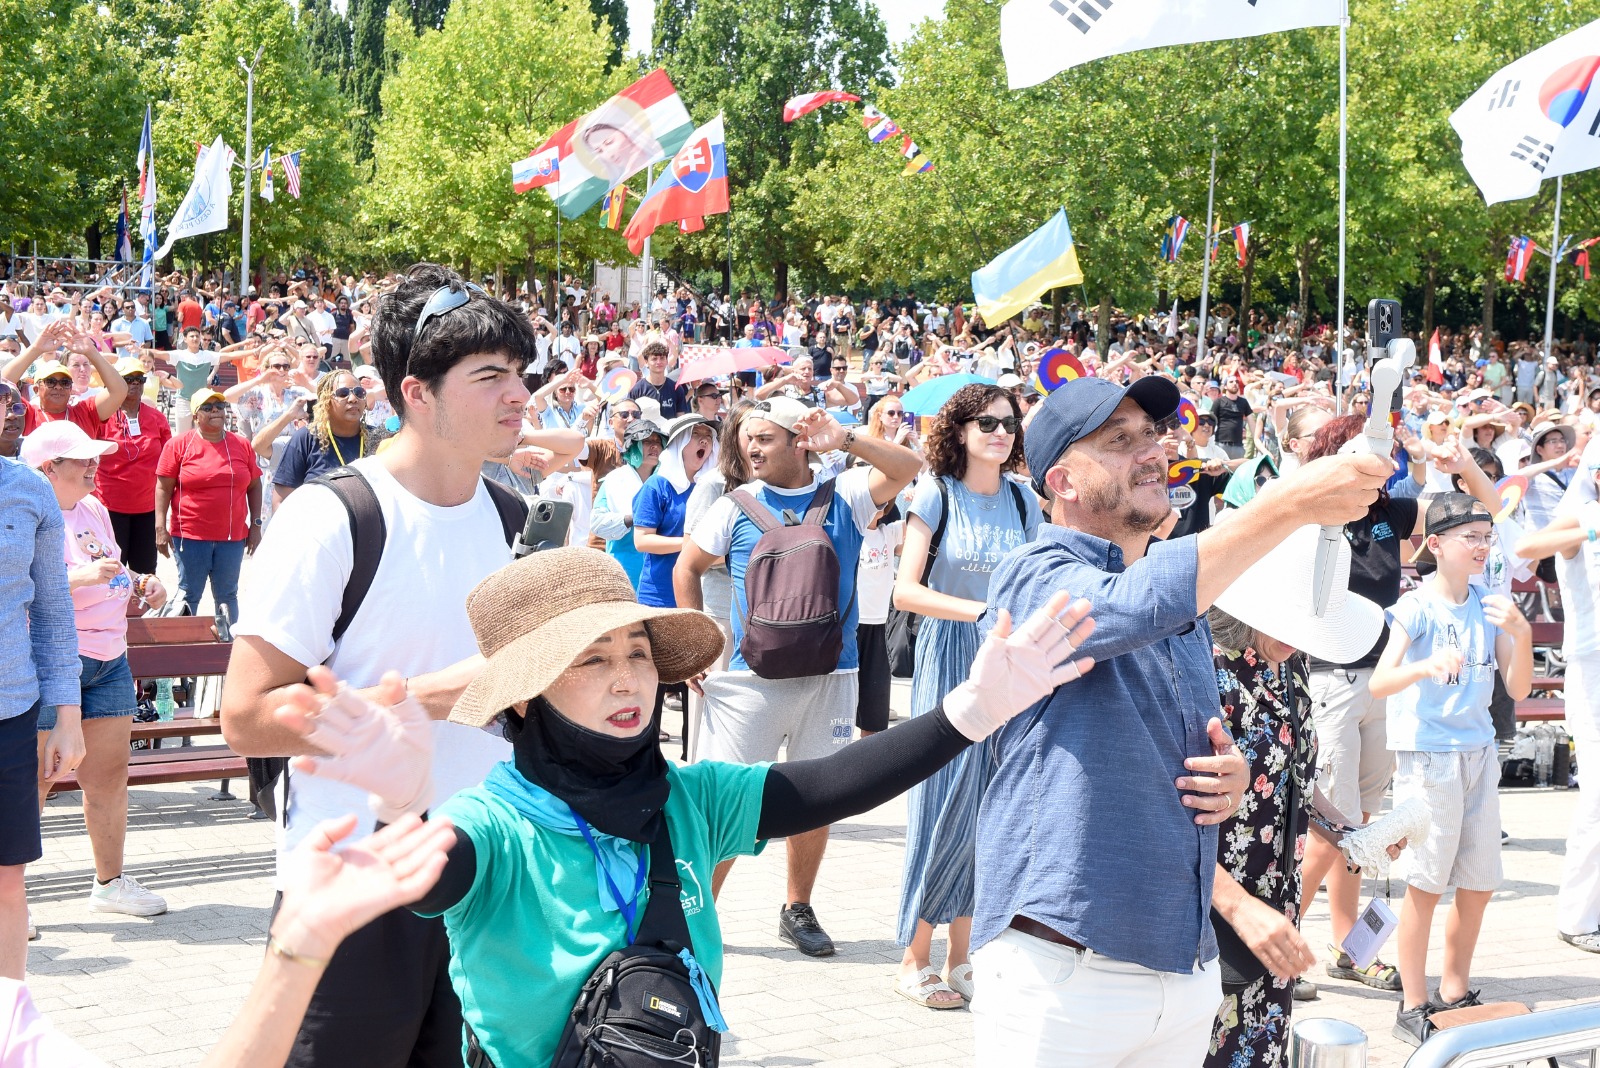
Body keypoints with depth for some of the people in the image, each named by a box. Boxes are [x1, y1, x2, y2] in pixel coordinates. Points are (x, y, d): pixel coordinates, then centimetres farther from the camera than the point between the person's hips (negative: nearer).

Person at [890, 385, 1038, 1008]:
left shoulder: (1023, 502, 8)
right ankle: (915, 961, 6)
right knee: (945, 806, -5)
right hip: (949, 658, -4)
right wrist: (983, 611, -21)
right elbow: (906, 590, -12)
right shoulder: (937, 495, -5)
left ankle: (961, 957, 15)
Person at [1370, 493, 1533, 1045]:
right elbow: (1379, 682, -20)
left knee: (1479, 884, 10)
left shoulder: (1490, 607, 7)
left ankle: (1454, 993, 25)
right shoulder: (1417, 607, -10)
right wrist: (1425, 666, -39)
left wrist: (1521, 633, -11)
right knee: (1426, 883, -2)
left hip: (1479, 752, 6)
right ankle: (1413, 1006, 6)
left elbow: (1518, 690, 5)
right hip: (1426, 753, -6)